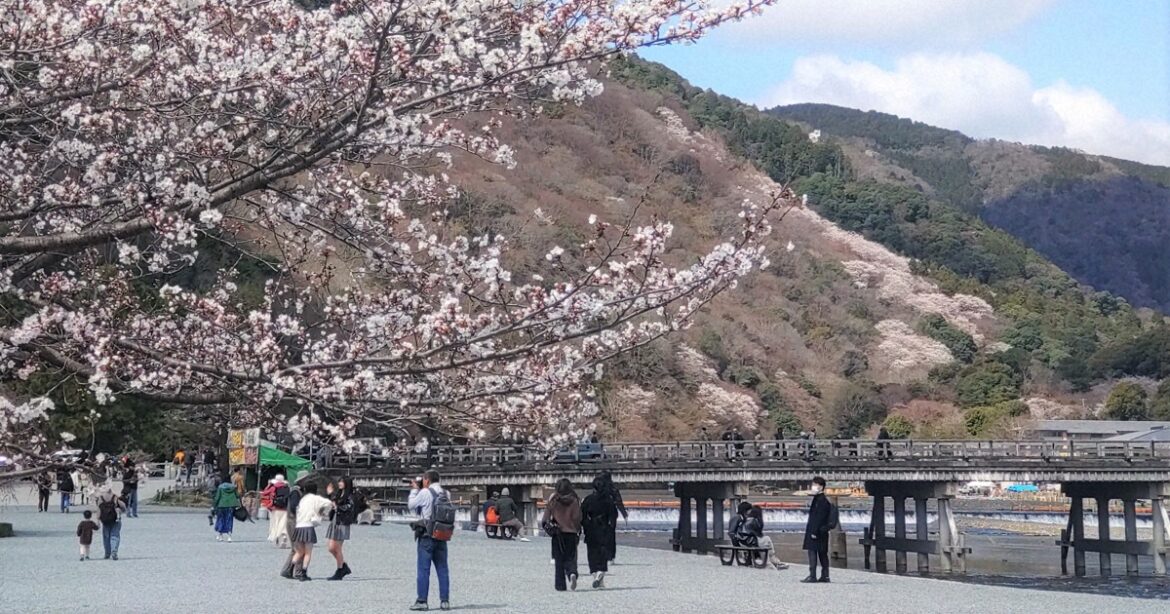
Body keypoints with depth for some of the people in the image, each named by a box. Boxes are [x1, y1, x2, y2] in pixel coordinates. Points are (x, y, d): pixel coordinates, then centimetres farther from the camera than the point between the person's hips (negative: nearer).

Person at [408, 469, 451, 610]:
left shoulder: (425, 492, -11)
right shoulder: (445, 494, 7)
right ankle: (445, 600, 9)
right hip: (442, 535, 5)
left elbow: (411, 505, 0)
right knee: (442, 569, 9)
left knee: (423, 569, -1)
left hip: (427, 535, -5)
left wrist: (414, 490, 13)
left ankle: (422, 601, -1)